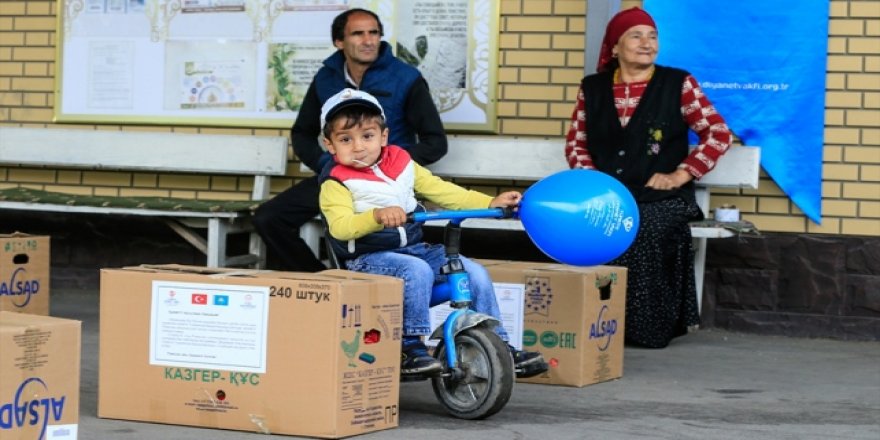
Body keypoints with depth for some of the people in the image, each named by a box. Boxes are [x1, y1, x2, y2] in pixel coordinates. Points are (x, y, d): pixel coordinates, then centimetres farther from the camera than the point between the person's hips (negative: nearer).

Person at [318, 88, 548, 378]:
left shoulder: (401, 163, 10)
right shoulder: (336, 183, -8)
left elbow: (441, 191, 12)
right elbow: (340, 227, -24)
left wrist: (490, 202, 3)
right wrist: (377, 216, -43)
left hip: (415, 248, 6)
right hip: (367, 257, -6)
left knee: (474, 273, -6)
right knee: (417, 271, -35)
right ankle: (412, 349, -26)